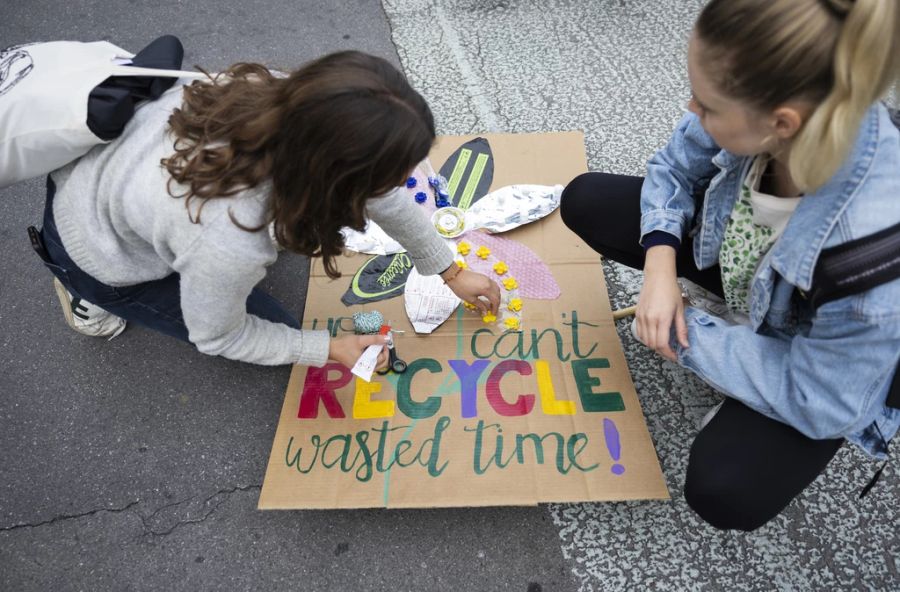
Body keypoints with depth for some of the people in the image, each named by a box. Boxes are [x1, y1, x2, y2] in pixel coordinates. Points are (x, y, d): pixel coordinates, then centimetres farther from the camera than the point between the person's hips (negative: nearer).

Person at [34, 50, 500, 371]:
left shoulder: (288, 99, -28)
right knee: (277, 329, 5)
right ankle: (90, 293, 13)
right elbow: (216, 337, -19)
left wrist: (450, 271, -1)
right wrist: (329, 349, -13)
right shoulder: (227, 245, -44)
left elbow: (384, 199, -11)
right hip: (95, 249, -5)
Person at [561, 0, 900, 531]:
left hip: (816, 369, -4)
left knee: (723, 491, -22)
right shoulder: (755, 106, -30)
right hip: (733, 260, 5)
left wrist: (687, 335, -22)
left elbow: (818, 404, -29)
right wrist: (661, 268, -23)